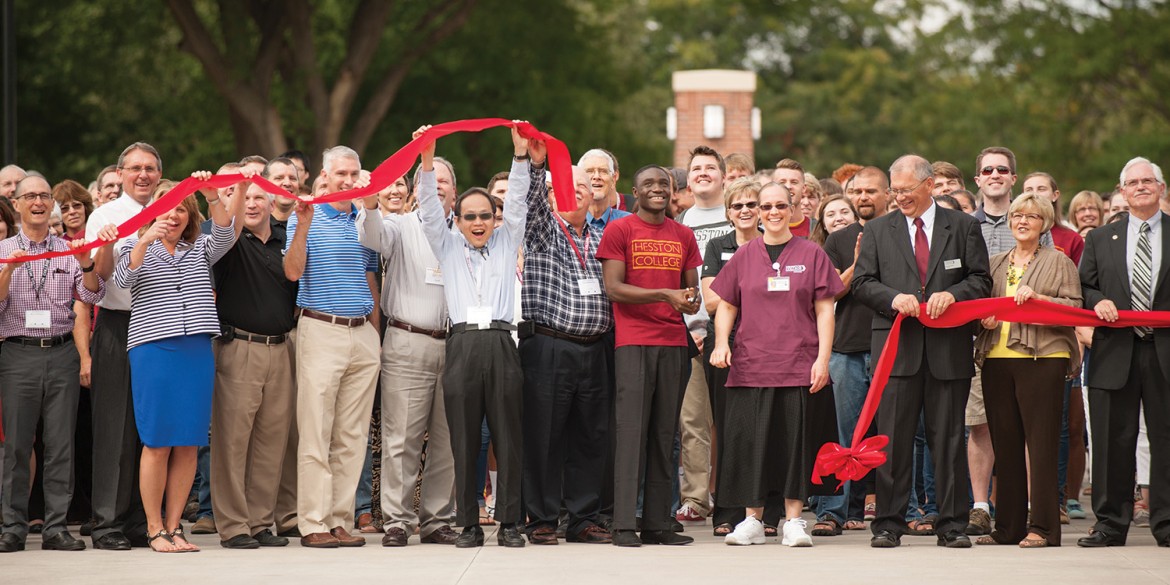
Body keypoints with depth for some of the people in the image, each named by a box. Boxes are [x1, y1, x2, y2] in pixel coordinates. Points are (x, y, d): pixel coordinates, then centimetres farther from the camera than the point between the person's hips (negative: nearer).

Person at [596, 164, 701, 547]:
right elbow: (613, 287, -6)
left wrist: (692, 300, -4)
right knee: (631, 431, -9)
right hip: (633, 341, -5)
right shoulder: (619, 230, 2)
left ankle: (657, 525, 7)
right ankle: (624, 526, -9)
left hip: (674, 343, 5)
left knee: (665, 433, 5)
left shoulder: (683, 236, 16)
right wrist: (665, 295, -15)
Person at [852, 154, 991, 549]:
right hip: (897, 347, 0)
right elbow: (862, 282, 6)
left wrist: (952, 294, -14)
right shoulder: (878, 231, 12)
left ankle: (952, 524, 9)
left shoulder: (964, 227, 9)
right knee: (893, 438, -1)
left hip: (949, 348, 0)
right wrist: (893, 298, -13)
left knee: (948, 438, 3)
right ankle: (888, 523, 4)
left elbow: (981, 279, 5)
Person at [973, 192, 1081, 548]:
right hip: (997, 359, 5)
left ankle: (1042, 527, -7)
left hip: (1042, 358, -5)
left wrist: (1035, 297, -14)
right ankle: (1008, 526, 8)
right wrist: (984, 318, 0)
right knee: (1005, 444, 4)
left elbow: (1074, 308, -2)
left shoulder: (1058, 262, 6)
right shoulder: (995, 264, 19)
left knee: (1041, 442, -7)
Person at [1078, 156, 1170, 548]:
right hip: (1115, 351, 2)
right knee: (1112, 440, 2)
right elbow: (1082, 289, 15)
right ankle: (1111, 523, 9)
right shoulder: (1100, 240, 15)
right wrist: (1097, 302, -7)